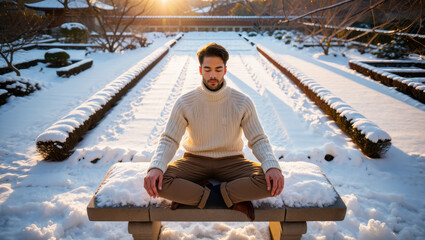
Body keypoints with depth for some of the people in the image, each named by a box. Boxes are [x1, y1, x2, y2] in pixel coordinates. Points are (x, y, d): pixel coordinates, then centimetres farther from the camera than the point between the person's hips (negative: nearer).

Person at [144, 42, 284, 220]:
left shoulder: (243, 102, -6)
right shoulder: (185, 103, -6)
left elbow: (258, 140, -4)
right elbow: (169, 140, -6)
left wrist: (273, 166, -24)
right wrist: (156, 167, -26)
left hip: (231, 162, 0)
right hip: (195, 161, 0)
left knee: (269, 182, -28)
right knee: (160, 181, -29)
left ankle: (191, 194, -19)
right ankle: (234, 201, -19)